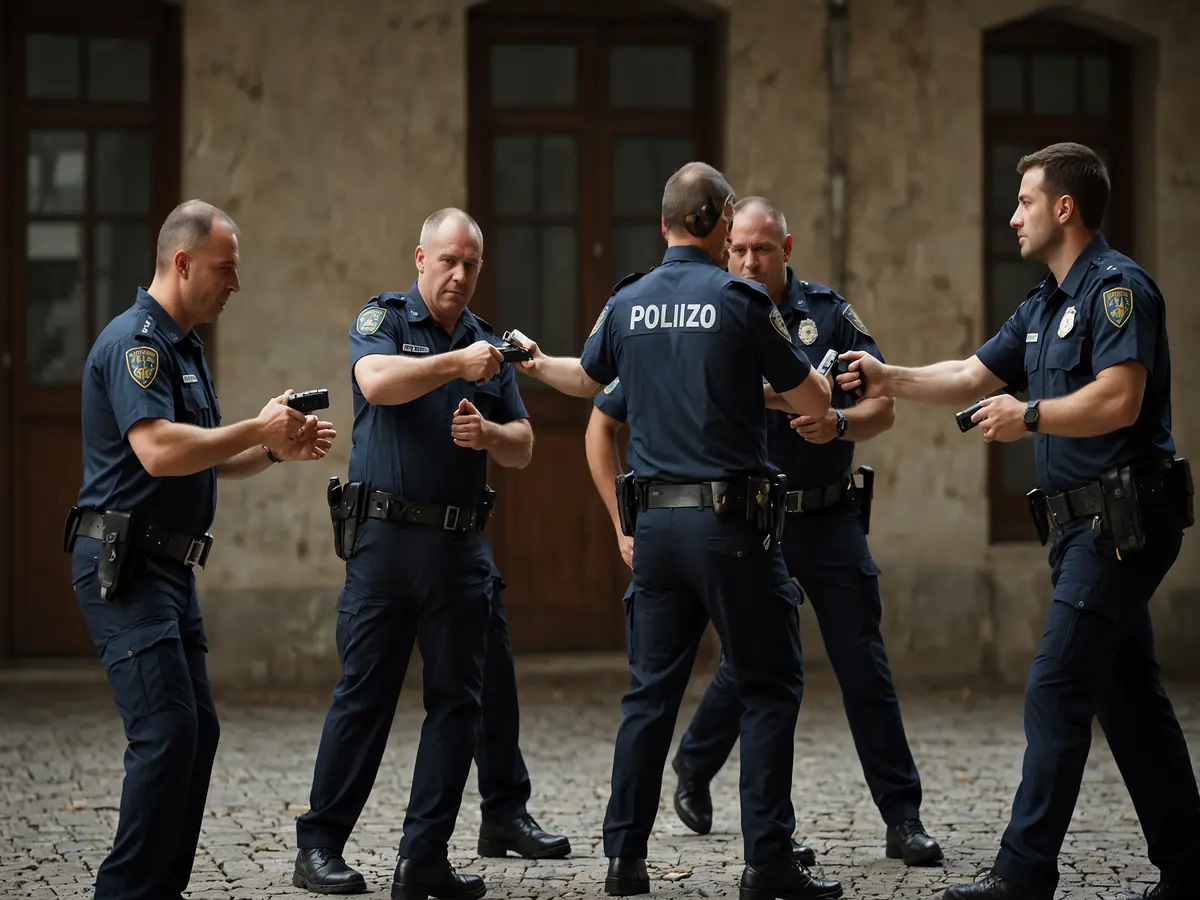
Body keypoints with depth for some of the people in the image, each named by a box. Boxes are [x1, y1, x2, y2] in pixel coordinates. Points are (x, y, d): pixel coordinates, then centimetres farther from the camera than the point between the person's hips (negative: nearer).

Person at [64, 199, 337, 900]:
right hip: (124, 564, -10)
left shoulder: (184, 348, 19)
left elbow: (208, 460, 27)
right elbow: (159, 450, -27)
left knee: (197, 730, 10)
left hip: (169, 567, 10)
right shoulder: (135, 340, -13)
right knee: (166, 730, -15)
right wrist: (259, 429, -16)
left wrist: (277, 449, 11)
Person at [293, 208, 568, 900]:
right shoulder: (383, 319, 1)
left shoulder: (490, 346, 15)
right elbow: (377, 381, -20)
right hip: (386, 536, -5)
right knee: (365, 694, -4)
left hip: (461, 543, 5)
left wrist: (488, 433, -9)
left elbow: (524, 448, 12)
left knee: (461, 698, 6)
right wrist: (456, 364, -29)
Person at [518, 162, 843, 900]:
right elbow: (814, 404, -4)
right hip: (732, 520, -5)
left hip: (657, 520, 5)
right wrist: (821, 377, 21)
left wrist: (535, 364, 50)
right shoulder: (740, 301, -8)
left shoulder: (629, 303, 7)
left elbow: (587, 378, 28)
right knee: (769, 688, 2)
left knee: (652, 690, 11)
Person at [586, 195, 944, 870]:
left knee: (865, 667, 1)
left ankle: (904, 821, 7)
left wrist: (841, 423, -22)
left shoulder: (829, 313, 1)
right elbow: (604, 423, 0)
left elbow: (884, 408, 2)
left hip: (831, 518, 2)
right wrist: (625, 524, -5)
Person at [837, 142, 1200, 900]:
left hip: (1122, 522, -10)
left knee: (1057, 693, -9)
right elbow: (972, 377, 24)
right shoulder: (1043, 307, 17)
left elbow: (1119, 401, -24)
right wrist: (889, 378, 15)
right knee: (1129, 695, 11)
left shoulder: (1117, 287, -13)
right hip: (1087, 524, 10)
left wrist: (1028, 417, -15)